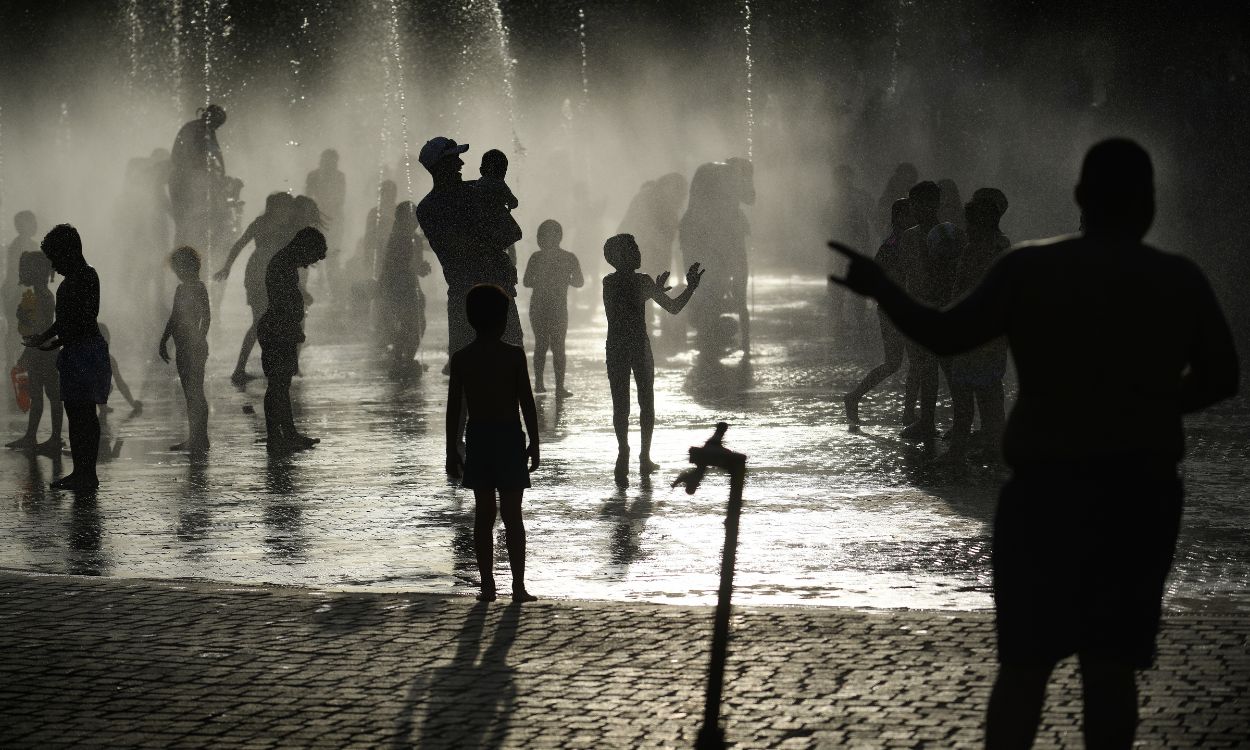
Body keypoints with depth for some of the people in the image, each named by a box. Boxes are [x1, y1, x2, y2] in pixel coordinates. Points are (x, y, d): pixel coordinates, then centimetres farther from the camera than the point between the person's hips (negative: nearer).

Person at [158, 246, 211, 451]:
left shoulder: (198, 287, -9)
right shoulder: (181, 289, 17)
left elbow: (206, 317, -15)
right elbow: (173, 319, 24)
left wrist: (200, 341, -22)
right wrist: (163, 342, 24)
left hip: (194, 349, -9)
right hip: (183, 348, 9)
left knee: (195, 394, -8)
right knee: (190, 394, 11)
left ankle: (199, 440, -6)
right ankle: (195, 439, 16)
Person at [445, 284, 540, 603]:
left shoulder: (461, 358, -1)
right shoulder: (513, 355, -8)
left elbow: (453, 408, 1)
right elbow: (527, 403, -7)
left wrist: (452, 451, 8)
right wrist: (534, 443, 2)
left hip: (477, 437, 3)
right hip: (509, 436, -2)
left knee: (483, 515, 8)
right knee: (512, 515, 1)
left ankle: (487, 586, 8)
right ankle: (518, 586, 1)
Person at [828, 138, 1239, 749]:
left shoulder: (1029, 269, -5)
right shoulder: (1181, 280, 0)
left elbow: (945, 335, -4)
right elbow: (1221, 378, 4)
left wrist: (880, 288, 10)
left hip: (1046, 488, -1)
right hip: (1143, 490, 1)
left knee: (1024, 662, 6)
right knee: (1111, 664, 5)